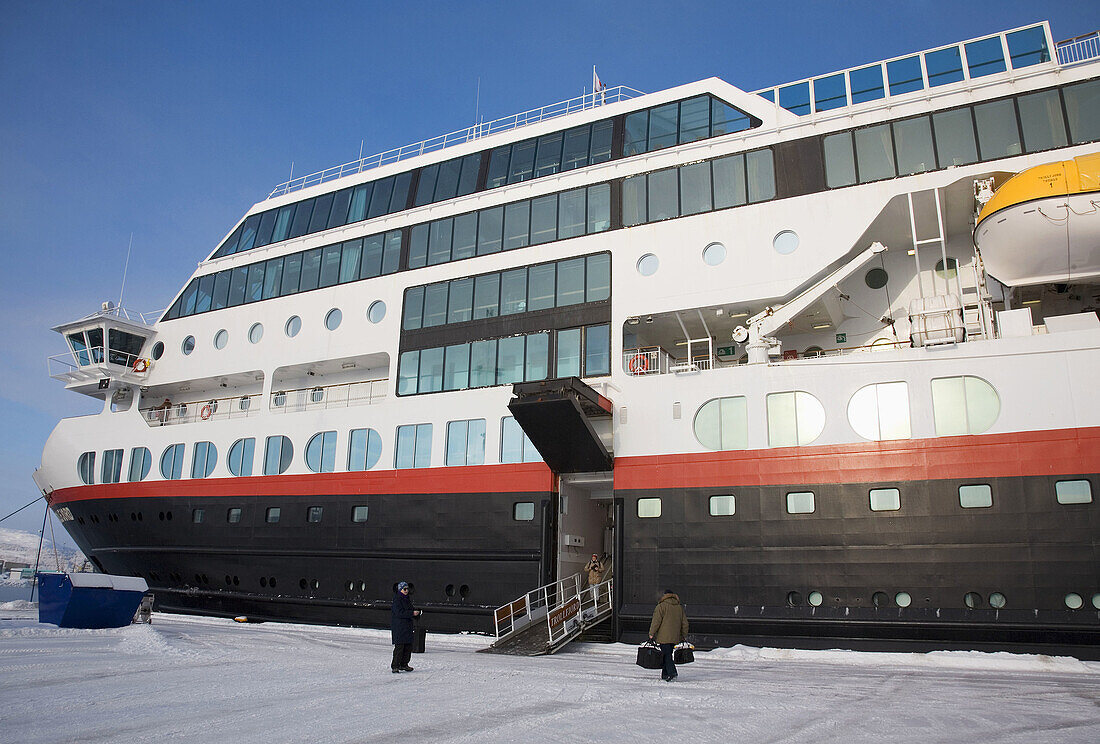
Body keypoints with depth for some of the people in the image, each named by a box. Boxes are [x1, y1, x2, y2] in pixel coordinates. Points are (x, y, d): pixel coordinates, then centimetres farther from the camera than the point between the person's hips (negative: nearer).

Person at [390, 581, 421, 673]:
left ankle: (404, 664, 20)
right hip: (398, 627, -9)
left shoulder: (407, 600, 17)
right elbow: (399, 613, -21)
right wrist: (412, 613, -22)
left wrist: (416, 613, 3)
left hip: (407, 627, 9)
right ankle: (394, 666, -4)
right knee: (399, 647, -10)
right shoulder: (397, 600, -11)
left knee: (408, 646, 10)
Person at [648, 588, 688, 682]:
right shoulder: (680, 607, 13)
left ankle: (672, 673, -19)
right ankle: (665, 674, 17)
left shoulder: (661, 606, -5)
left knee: (666, 655, -5)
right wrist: (684, 636, 22)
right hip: (675, 637, 6)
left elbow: (656, 621, -10)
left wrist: (651, 634, -6)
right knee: (668, 654, 14)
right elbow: (684, 623, 16)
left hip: (664, 637, -6)